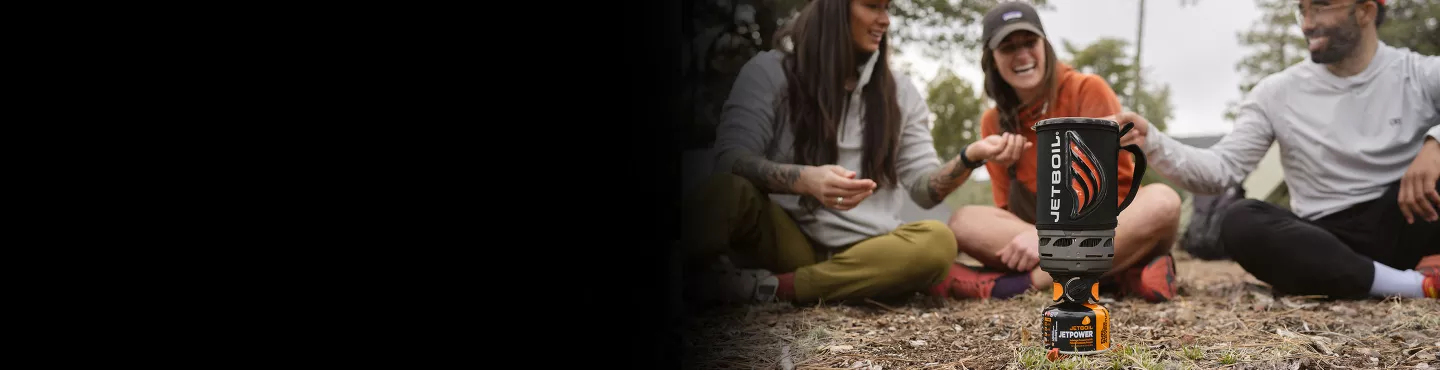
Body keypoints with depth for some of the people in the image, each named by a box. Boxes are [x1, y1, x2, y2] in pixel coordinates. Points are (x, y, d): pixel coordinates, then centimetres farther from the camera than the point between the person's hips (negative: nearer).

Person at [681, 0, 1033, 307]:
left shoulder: (899, 91, 13)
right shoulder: (770, 72, 2)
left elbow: (924, 188, 7)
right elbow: (731, 159, -10)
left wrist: (969, 158, -15)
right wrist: (805, 179, -30)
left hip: (865, 248, 5)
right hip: (789, 237, -4)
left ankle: (769, 288, -28)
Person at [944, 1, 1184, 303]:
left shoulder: (1088, 90, -5)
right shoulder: (994, 122, 6)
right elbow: (1008, 207, 7)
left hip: (1115, 229, -3)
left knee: (1161, 200, -34)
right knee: (964, 222, -24)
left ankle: (1032, 280, -33)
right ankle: (1120, 274, -33)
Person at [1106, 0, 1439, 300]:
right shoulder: (1278, 93, 2)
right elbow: (1222, 169, -4)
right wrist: (1152, 143, -22)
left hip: (1407, 227, -2)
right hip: (1330, 241, 2)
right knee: (1240, 222, -30)